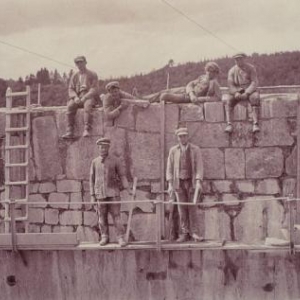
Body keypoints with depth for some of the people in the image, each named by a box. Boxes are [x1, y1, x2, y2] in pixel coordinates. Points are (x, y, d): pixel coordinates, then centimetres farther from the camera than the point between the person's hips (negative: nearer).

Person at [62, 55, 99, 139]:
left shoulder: (92, 75, 8)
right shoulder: (75, 76, 18)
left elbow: (94, 89, -3)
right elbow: (71, 89, 11)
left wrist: (84, 97, -18)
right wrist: (75, 97, -12)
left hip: (89, 97, -3)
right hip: (77, 97, 3)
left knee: (88, 105, -39)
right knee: (70, 106, -30)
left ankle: (87, 130, -47)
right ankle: (70, 132, -36)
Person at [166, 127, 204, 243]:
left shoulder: (196, 149, -2)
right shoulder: (173, 150, 2)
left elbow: (199, 167, -7)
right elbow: (170, 168, 2)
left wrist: (198, 182, -20)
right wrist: (170, 184, -7)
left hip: (191, 182, -1)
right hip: (179, 182, 1)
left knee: (192, 207, -4)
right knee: (182, 208, -1)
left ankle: (194, 233, 0)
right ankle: (184, 234, 2)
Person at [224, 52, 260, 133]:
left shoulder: (251, 68, 1)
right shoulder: (232, 70, 7)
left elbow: (254, 82, -8)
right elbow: (230, 84, -1)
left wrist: (246, 93, -24)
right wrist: (236, 92, -23)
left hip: (249, 91, -2)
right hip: (237, 91, 2)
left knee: (255, 97, -36)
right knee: (227, 99, -28)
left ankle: (255, 123, -42)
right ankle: (229, 124, -36)